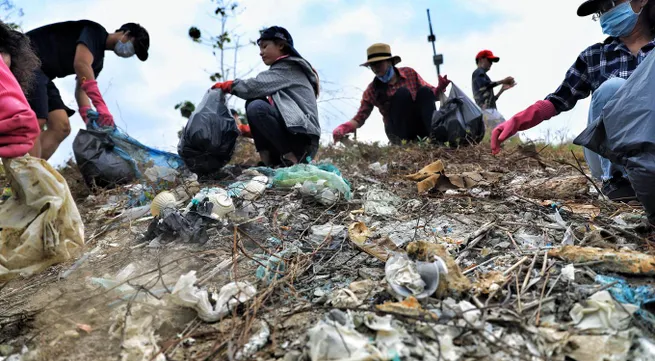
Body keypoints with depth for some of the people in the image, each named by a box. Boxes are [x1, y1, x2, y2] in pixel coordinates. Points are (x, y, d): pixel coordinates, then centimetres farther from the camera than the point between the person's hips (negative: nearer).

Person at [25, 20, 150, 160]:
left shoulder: (98, 57, 18)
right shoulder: (96, 31, -9)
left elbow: (80, 88, 11)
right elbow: (81, 64, -26)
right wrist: (101, 106, -34)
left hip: (43, 73, 10)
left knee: (62, 127, -2)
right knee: (37, 121, -25)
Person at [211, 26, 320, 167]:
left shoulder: (288, 68, -3)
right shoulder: (282, 70, 25)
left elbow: (256, 86, -14)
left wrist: (227, 85, 1)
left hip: (302, 137, -9)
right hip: (287, 135, 9)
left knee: (256, 107, -25)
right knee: (252, 101, 9)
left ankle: (292, 159, -17)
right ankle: (269, 159, -4)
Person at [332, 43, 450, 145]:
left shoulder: (409, 73, 1)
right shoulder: (372, 90, -2)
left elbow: (430, 94, 7)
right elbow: (359, 118, -5)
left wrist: (440, 88, -15)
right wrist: (343, 128, -25)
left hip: (421, 127, 2)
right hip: (399, 132, -2)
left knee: (425, 91, -21)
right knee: (402, 93, -25)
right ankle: (405, 141, -27)